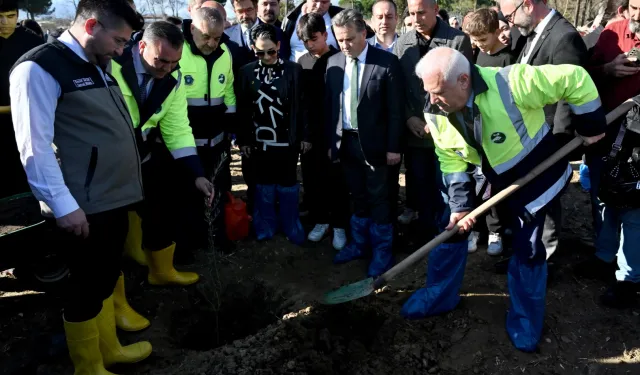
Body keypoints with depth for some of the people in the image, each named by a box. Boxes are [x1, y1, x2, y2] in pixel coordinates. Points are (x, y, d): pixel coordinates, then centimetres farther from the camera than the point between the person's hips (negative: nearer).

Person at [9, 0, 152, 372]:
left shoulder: (99, 67, 14)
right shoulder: (40, 68, -13)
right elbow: (35, 146, -17)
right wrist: (63, 205, -19)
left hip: (116, 198, 8)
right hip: (84, 207, -8)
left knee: (107, 278, 21)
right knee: (87, 287, 7)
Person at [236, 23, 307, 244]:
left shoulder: (294, 69, -3)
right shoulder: (247, 72, 0)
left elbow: (302, 105, -2)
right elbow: (242, 109, 2)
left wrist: (304, 136, -3)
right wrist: (243, 140, 1)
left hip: (287, 139, -1)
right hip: (259, 140, 1)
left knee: (288, 185, 9)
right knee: (263, 185, 12)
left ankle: (291, 227, 23)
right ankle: (265, 226, 27)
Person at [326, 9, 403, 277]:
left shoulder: (386, 62, -10)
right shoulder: (333, 63, 5)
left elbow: (395, 109, -10)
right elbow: (329, 105, 9)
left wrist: (393, 147, -11)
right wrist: (330, 141, 7)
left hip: (373, 143, -4)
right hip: (345, 141, 4)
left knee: (378, 199, 6)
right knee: (357, 197, 17)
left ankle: (382, 251, 22)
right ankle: (359, 243, 33)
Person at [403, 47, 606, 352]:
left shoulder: (510, 84, -36)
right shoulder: (436, 113, -19)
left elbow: (574, 78, -25)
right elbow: (450, 160, -9)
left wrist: (592, 126, -14)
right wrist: (460, 204, -15)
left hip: (533, 175, -3)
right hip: (482, 177, 4)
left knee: (527, 249, 3)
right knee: (453, 228, 4)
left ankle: (525, 321, 25)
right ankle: (439, 296, 27)